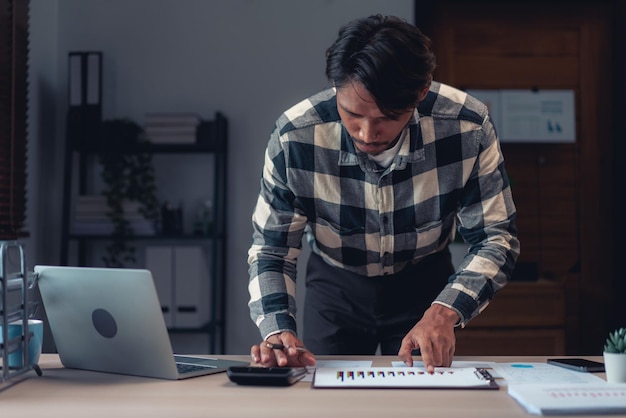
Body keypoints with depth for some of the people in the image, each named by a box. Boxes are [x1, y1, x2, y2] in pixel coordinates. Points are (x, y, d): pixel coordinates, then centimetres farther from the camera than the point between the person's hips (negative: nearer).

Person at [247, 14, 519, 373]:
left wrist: (443, 313, -35)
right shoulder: (294, 137, -26)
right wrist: (277, 330, -35)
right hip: (335, 285, 1)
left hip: (425, 285, 0)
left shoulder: (469, 128, -26)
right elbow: (270, 249, -17)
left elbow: (495, 238, -17)